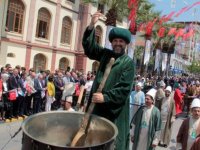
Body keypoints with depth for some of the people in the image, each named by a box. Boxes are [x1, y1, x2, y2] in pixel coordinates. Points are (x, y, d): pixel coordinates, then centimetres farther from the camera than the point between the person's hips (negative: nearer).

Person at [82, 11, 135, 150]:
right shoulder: (105, 54, 8)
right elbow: (89, 47, -2)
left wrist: (105, 97, -25)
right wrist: (92, 25, -13)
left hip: (115, 109, -4)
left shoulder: (129, 62, -6)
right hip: (97, 105, 5)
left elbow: (124, 88, -14)